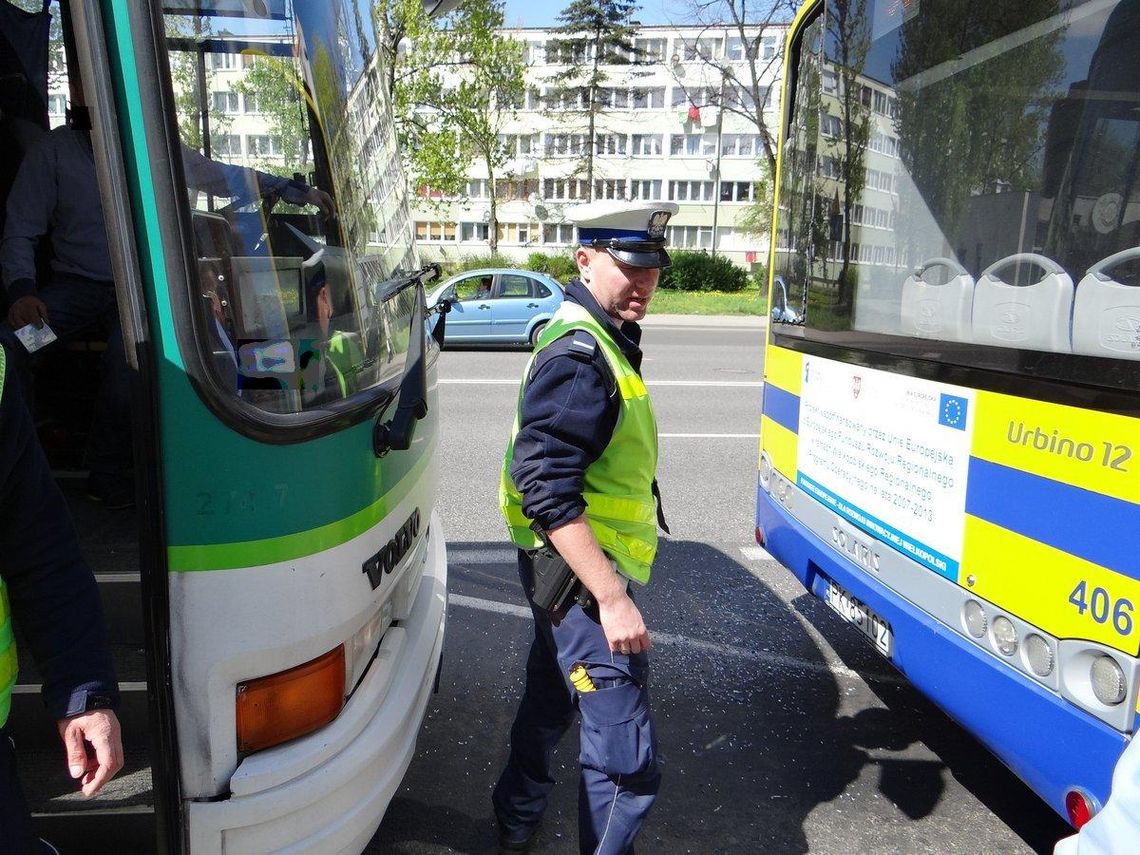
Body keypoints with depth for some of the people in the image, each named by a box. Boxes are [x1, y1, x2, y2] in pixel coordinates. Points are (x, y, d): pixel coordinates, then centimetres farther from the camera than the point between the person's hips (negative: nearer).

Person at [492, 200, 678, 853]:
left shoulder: (600, 342, 11)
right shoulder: (579, 356, -22)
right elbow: (548, 492, -29)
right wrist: (612, 598, -30)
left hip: (568, 575, 11)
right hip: (582, 579, -11)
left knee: (552, 697, 27)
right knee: (628, 759, -3)